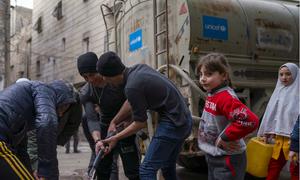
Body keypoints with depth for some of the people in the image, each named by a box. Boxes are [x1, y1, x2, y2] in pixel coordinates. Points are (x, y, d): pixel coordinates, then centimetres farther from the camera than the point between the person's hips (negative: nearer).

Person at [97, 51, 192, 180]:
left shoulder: (132, 87, -20)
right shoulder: (138, 68, 6)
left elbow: (140, 123, -9)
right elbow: (130, 102, 16)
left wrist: (115, 139, -2)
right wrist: (113, 123, 17)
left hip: (172, 124, -10)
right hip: (184, 120, 10)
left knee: (147, 170, -5)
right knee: (168, 167, 21)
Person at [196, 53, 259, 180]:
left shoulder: (226, 98, -24)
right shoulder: (211, 95, 3)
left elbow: (250, 121, -37)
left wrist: (224, 137, -26)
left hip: (227, 159, -9)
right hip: (213, 157, 9)